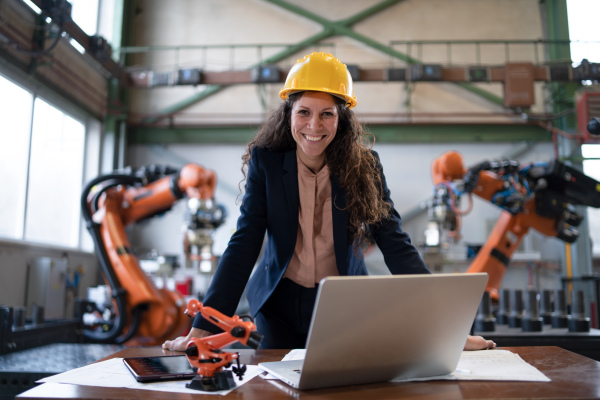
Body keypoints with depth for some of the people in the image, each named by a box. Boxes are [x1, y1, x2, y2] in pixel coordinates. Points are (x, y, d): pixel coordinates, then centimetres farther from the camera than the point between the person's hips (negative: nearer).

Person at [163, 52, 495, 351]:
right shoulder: (265, 161, -13)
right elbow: (243, 246, -15)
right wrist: (202, 328, -23)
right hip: (281, 305, 0)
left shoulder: (364, 166, -12)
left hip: (346, 306, 0)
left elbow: (396, 244, -14)